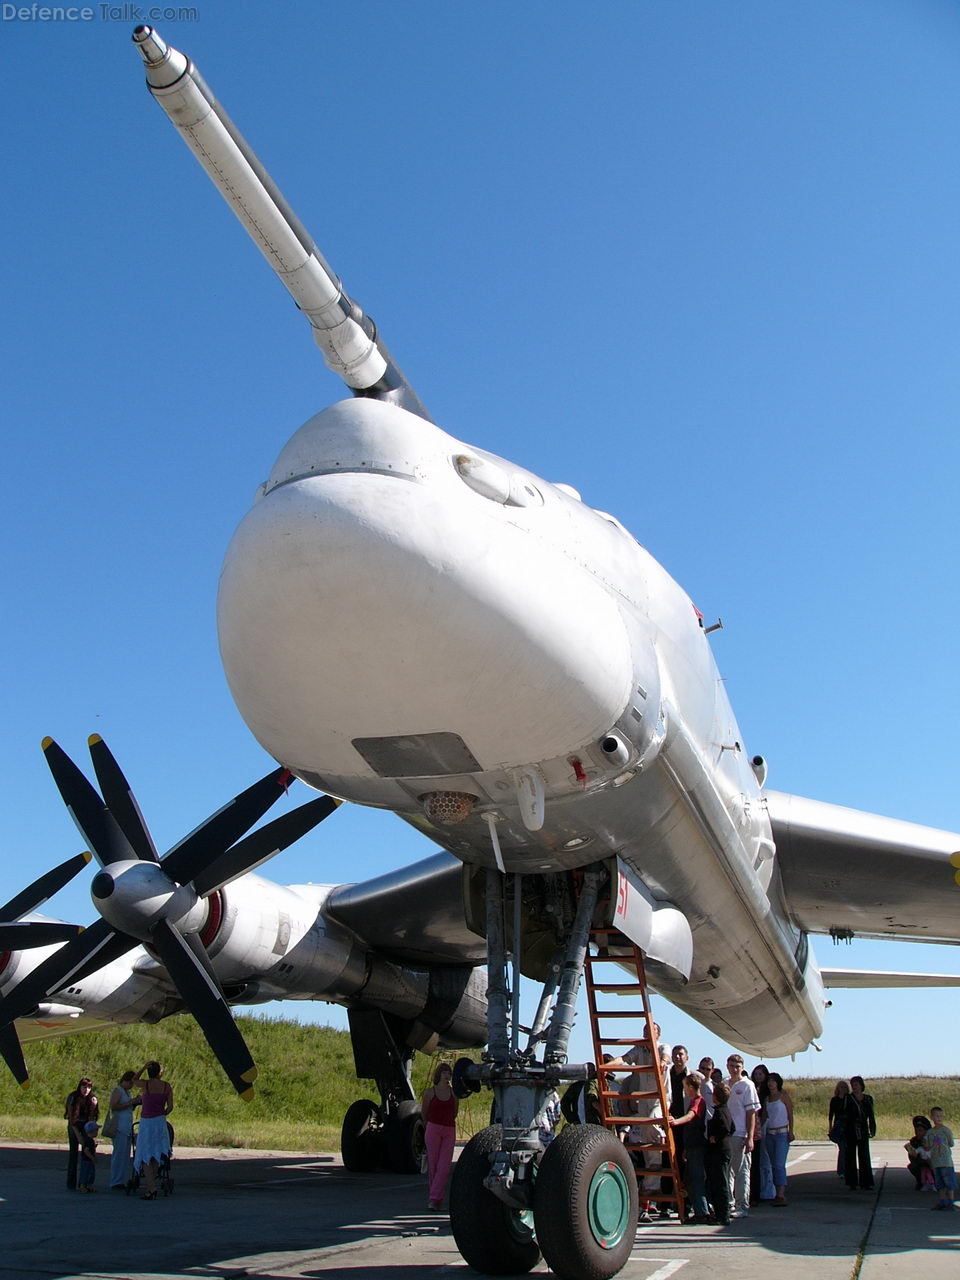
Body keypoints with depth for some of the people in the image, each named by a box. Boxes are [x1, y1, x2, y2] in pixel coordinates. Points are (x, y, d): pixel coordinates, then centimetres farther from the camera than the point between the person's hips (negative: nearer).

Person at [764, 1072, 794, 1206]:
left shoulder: (784, 1096, -2)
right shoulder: (767, 1098, 13)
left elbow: (790, 1115, -4)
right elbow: (765, 1115, 14)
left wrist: (791, 1132, -12)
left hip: (782, 1133, -6)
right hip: (769, 1133, 6)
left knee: (779, 1164, -14)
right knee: (773, 1164, 6)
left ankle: (782, 1196, -19)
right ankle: (778, 1193, 10)